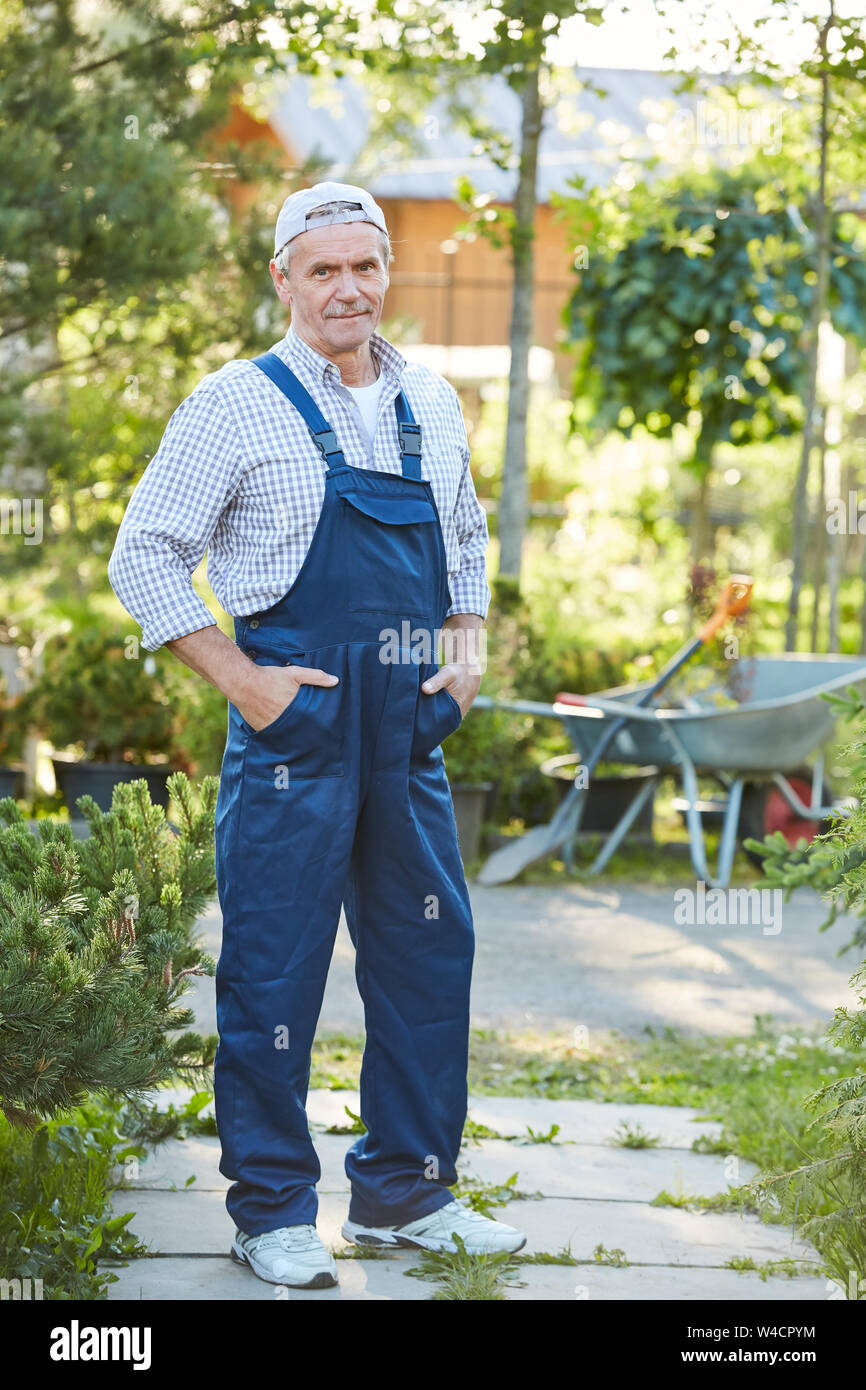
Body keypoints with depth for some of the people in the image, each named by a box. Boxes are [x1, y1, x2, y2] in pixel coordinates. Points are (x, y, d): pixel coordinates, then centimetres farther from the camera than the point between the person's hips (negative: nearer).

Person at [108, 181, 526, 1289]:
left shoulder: (432, 404, 12)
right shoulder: (238, 405, -5)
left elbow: (466, 535, 26)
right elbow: (144, 557, -5)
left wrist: (466, 646, 10)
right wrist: (241, 683, -11)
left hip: (410, 731, 6)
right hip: (296, 719, -6)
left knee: (429, 951, 10)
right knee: (274, 968, -1)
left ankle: (405, 1193, 23)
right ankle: (273, 1212, 10)